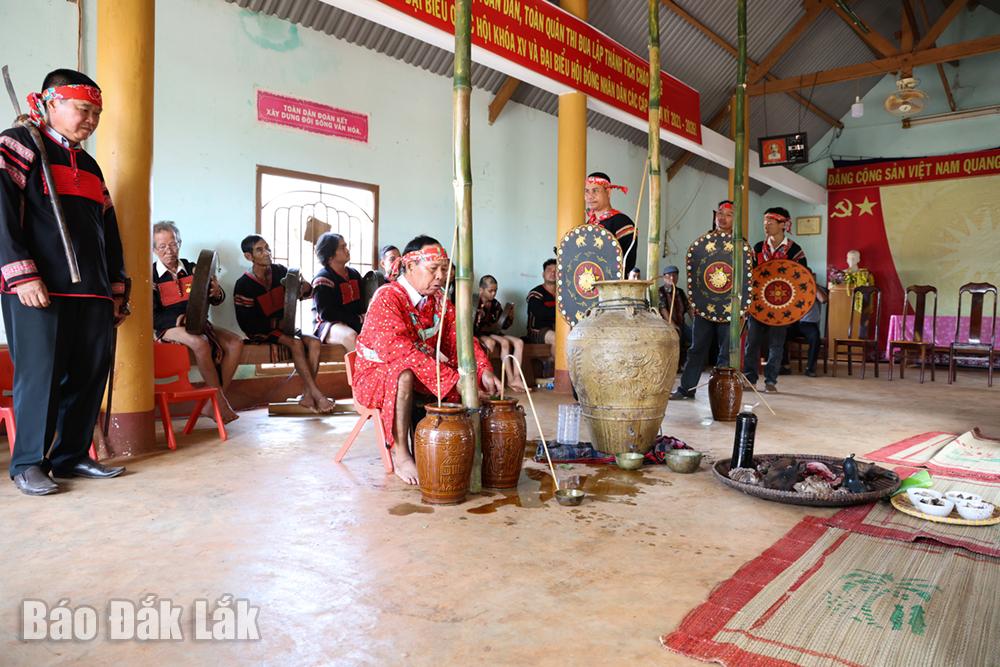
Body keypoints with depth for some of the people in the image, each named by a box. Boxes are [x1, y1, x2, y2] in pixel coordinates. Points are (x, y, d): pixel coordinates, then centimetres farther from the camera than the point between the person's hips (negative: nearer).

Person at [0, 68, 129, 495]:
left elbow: (109, 231, 23)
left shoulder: (90, 166, 23)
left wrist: (117, 289, 18)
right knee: (40, 375, -4)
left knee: (89, 375, 5)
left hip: (92, 293, 7)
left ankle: (71, 456, 16)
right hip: (39, 290, -6)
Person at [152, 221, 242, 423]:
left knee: (235, 343, -16)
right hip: (169, 327, -5)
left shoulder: (192, 269, 11)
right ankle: (221, 402, -22)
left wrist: (217, 293, -15)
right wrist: (177, 319, -25)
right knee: (201, 343, -35)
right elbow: (152, 316, -8)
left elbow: (215, 300, 10)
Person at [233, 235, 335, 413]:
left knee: (314, 342, -21)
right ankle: (317, 395, -32)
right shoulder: (244, 285, -9)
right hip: (262, 332, -5)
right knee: (295, 343, -31)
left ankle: (308, 396, -24)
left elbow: (305, 288, 11)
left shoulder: (279, 271, 4)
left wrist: (304, 288, -13)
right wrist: (273, 323, -18)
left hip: (284, 327, 5)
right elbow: (247, 323, -11)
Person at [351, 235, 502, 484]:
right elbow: (401, 351, -34)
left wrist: (483, 370, -22)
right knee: (404, 374, -38)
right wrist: (453, 379, -41)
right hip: (376, 374, -6)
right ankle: (400, 456, -27)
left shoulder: (439, 299, 3)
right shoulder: (387, 298, -21)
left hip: (422, 374, 6)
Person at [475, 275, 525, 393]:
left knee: (519, 342, -12)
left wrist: (510, 317, -2)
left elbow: (504, 325, 16)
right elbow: (472, 328, -16)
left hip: (494, 333, 7)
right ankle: (511, 379, -27)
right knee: (504, 342, -29)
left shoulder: (496, 304, 12)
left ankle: (516, 377, -22)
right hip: (480, 334, -7)